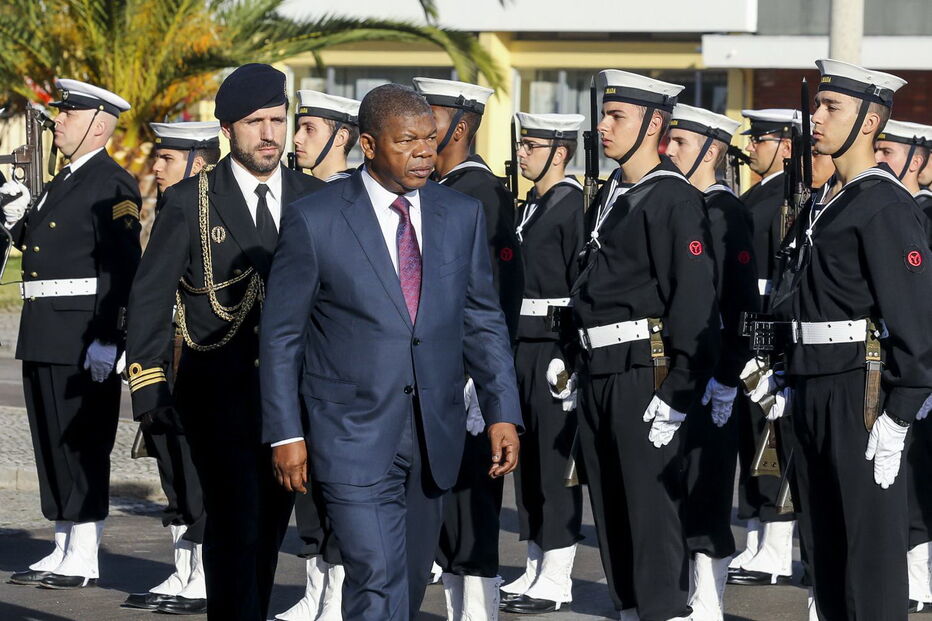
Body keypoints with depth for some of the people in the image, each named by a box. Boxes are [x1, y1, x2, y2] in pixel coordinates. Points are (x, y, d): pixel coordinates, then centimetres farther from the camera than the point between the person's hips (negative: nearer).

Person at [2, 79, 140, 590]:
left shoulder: (112, 186, -10)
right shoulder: (63, 181, 18)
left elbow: (123, 268, -17)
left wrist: (107, 340, -23)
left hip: (84, 336, -9)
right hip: (43, 336, 9)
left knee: (82, 446, -5)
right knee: (51, 445, 12)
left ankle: (84, 558, -2)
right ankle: (63, 551, 18)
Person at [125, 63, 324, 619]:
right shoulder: (190, 202, -1)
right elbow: (150, 297, 1)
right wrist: (147, 382, -6)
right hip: (219, 391, -3)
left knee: (270, 523, 10)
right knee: (235, 521, -13)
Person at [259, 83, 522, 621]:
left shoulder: (462, 215, 6)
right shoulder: (314, 220, -7)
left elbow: (483, 321, 11)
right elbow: (281, 334, -2)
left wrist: (503, 414, 2)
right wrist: (286, 434, -5)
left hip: (434, 435, 5)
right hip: (355, 435, -5)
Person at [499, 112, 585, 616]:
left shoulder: (574, 206, -11)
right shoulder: (530, 207, 16)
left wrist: (571, 356, -18)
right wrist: (508, 352, 16)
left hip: (555, 347, -9)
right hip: (523, 346, 9)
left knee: (555, 460, -5)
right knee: (526, 459, 11)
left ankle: (557, 580, -1)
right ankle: (536, 569, 18)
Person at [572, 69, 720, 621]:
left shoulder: (675, 200, -11)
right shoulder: (610, 197, 16)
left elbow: (695, 302, -16)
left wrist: (677, 394, -21)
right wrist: (581, 372, 15)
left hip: (645, 370, -9)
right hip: (598, 375, 9)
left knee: (653, 510, -9)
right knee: (611, 511, 13)